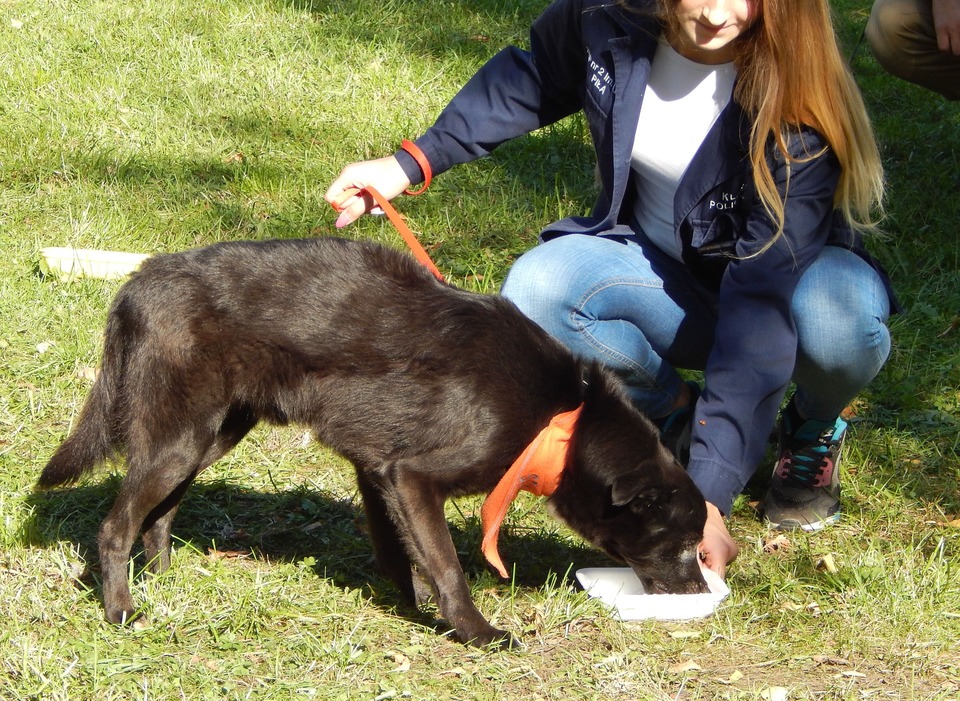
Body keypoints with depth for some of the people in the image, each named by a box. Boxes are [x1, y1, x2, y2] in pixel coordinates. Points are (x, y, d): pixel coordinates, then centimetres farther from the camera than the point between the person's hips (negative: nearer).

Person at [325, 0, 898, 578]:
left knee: (835, 321, -39)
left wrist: (711, 493, -43)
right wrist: (413, 163, -2)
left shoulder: (799, 99, -31)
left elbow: (766, 295, -37)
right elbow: (531, 80, 6)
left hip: (798, 271, -3)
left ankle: (814, 431, -1)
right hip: (663, 278, 3)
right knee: (538, 290, -28)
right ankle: (674, 412, 2)